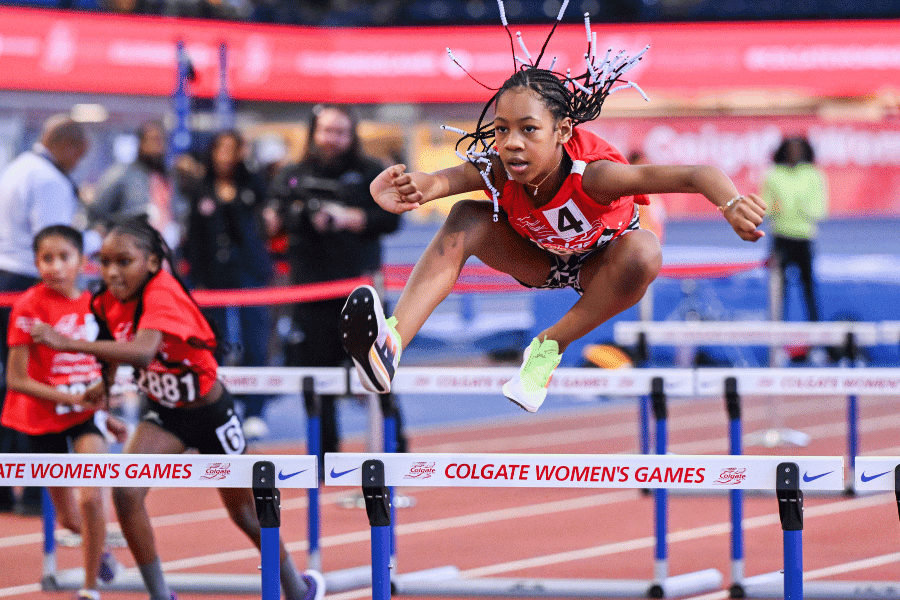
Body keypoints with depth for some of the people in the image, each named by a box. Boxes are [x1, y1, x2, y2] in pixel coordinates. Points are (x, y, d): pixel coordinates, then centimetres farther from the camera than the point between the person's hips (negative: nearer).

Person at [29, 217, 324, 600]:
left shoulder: (162, 294, -34)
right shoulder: (110, 301, -12)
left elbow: (143, 351, -54)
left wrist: (67, 343, -57)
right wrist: (106, 381, 1)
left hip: (210, 413, -5)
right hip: (164, 414, 5)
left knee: (246, 515, 11)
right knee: (125, 492, -19)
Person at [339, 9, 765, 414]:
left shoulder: (590, 173, -42)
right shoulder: (499, 172, -31)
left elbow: (698, 176, -51)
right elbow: (447, 179, -53)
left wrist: (731, 204, -73)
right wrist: (411, 186, -77)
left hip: (597, 265, -2)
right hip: (538, 262, 2)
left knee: (644, 251, -37)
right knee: (466, 219, -27)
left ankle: (550, 347, -17)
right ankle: (390, 345, -43)